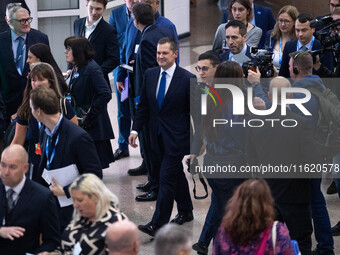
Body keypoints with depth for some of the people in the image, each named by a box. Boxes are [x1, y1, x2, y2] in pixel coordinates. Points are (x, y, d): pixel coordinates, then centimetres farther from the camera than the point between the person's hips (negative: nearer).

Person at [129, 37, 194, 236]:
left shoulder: (187, 78, -11)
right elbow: (144, 106, 11)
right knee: (176, 174, 19)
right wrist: (135, 130, 3)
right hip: (158, 136, 6)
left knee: (166, 178, -8)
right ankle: (186, 212, 36)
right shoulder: (150, 75, 5)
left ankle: (158, 224, -6)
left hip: (176, 137, -6)